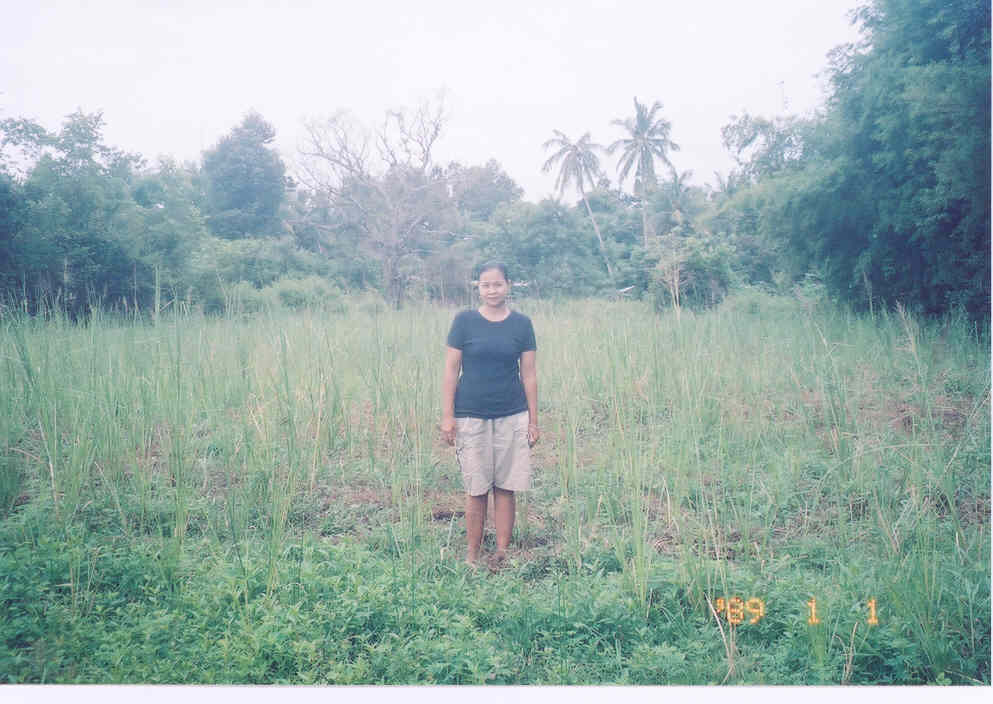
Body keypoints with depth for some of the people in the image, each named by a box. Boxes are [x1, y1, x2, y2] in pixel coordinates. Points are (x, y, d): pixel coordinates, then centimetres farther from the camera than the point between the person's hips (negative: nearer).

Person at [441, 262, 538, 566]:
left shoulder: (521, 324, 4)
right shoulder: (464, 321, -1)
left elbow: (529, 374, 6)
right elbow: (451, 370, 0)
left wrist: (533, 420, 5)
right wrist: (447, 416, -4)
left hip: (512, 416, 1)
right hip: (471, 416, -1)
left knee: (506, 487, 4)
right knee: (476, 490, 4)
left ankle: (502, 553, 15)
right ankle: (471, 555, 16)